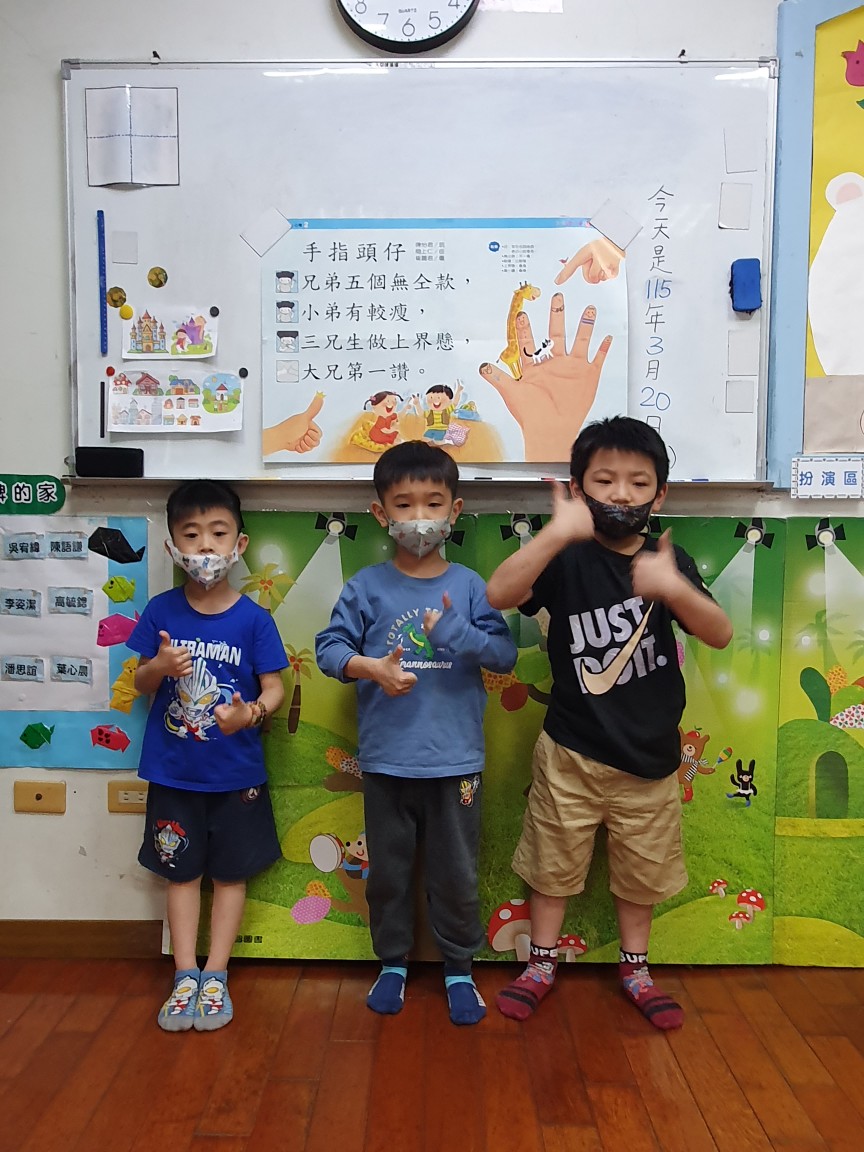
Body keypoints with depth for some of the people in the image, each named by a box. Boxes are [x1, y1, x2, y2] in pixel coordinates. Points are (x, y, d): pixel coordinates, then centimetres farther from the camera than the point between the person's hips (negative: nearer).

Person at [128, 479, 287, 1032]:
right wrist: (159, 667, -21)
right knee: (181, 871, 13)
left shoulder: (254, 619, -10)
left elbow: (274, 686, -9)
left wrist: (252, 712, -30)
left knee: (231, 872, 10)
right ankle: (185, 976, 26)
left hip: (236, 773, -1)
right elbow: (141, 682, 2)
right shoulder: (161, 611, -5)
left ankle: (216, 976, 26)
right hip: (173, 771, 1)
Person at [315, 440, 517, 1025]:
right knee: (388, 868, 16)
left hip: (456, 758, 0)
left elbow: (506, 653, -7)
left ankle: (459, 967, 34)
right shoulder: (367, 587, -2)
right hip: (387, 758, 1)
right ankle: (393, 961, 38)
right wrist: (371, 667, -22)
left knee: (457, 873, 12)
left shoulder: (469, 586, -2)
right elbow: (329, 646, -4)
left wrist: (457, 632, -23)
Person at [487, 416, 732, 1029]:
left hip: (649, 754, 3)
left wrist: (674, 588, -37)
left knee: (642, 870, 19)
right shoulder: (569, 558, -12)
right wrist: (557, 533, -44)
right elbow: (499, 594, -30)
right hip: (571, 753, -2)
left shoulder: (670, 561, -4)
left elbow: (720, 634, -17)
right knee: (554, 863, 15)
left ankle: (635, 968, 42)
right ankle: (542, 964, 36)